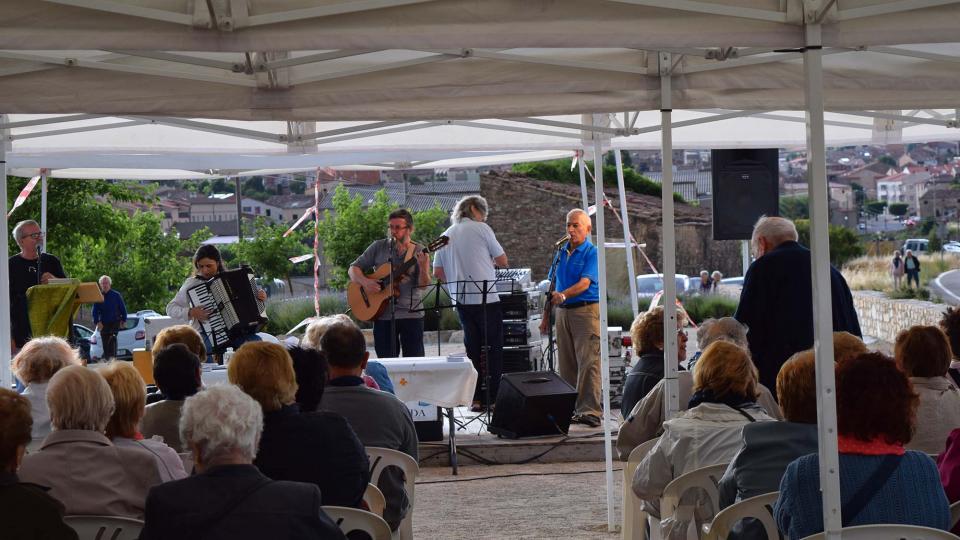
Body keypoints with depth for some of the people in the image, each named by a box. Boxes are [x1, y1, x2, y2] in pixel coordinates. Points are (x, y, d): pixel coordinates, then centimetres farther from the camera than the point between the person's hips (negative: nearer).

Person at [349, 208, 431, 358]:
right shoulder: (378, 247, 6)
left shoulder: (419, 252, 2)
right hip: (383, 315, 1)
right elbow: (353, 268, 7)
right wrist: (364, 281, -12)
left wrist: (423, 268, -27)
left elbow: (423, 285, -7)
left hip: (411, 315, -1)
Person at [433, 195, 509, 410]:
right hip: (486, 299, -5)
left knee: (472, 348, 9)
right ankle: (493, 397, -2)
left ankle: (476, 398, 8)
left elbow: (438, 272, 12)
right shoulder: (481, 229, -1)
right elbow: (503, 261, 1)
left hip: (461, 301, 5)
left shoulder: (446, 235, 14)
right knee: (493, 349, 0)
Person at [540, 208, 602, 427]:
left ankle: (590, 411, -15)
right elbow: (553, 287, 20)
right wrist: (546, 316, 17)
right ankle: (568, 409, 13)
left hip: (586, 310, -7)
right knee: (566, 365, 8)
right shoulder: (561, 252, 16)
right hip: (562, 312, 7)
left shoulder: (592, 253, -5)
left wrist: (563, 295, -32)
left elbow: (584, 284, -17)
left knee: (588, 362, -12)